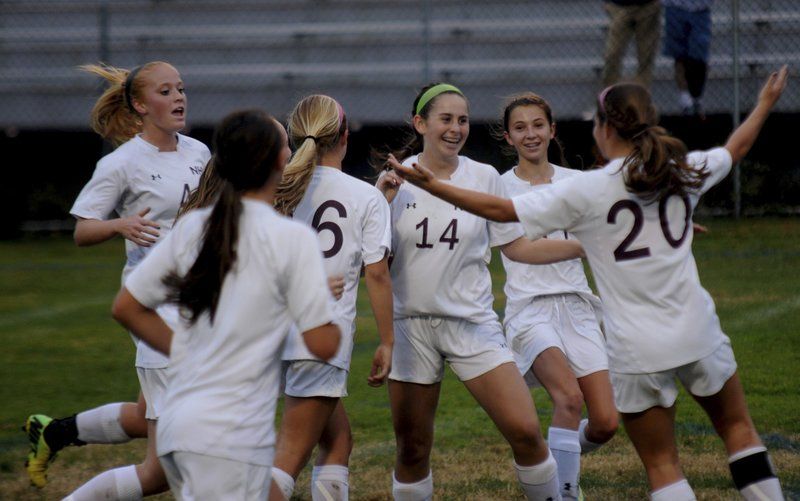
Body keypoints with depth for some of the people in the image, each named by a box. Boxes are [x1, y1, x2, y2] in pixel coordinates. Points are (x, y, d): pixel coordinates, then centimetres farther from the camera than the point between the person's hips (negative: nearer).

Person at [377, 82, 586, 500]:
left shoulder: (484, 177, 1)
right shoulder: (395, 180, -1)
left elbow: (515, 247, 8)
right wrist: (381, 203, -16)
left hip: (472, 321, 0)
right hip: (411, 324, 0)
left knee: (525, 431, -11)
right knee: (412, 451, 5)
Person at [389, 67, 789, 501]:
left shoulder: (586, 191, -11)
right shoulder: (683, 170, 3)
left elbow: (501, 209, -10)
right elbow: (735, 148, 24)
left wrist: (432, 185, -3)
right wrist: (765, 105, 44)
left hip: (637, 350, -3)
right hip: (697, 333, 3)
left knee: (661, 466, 6)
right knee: (737, 427, 23)